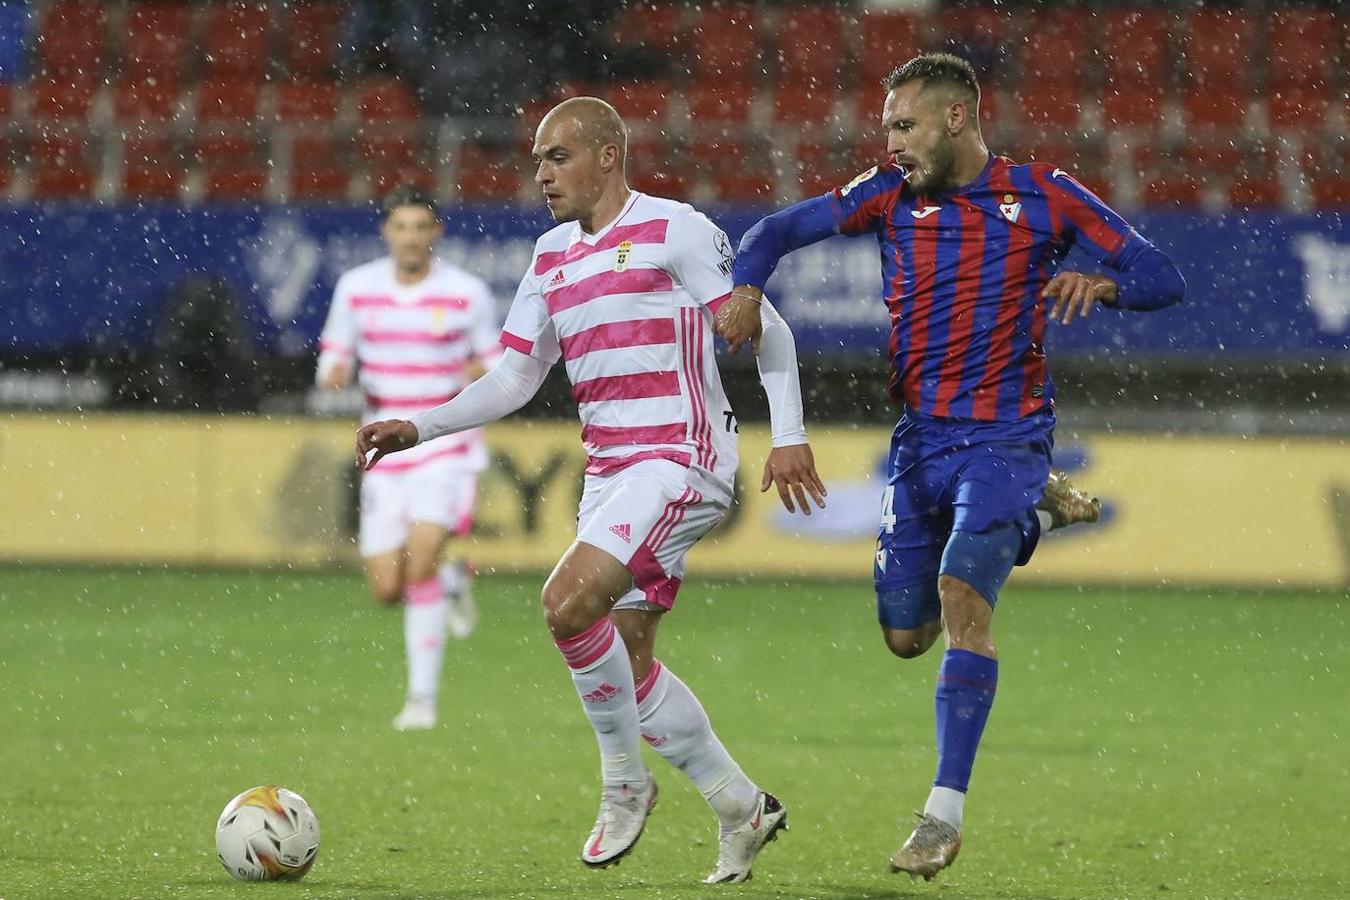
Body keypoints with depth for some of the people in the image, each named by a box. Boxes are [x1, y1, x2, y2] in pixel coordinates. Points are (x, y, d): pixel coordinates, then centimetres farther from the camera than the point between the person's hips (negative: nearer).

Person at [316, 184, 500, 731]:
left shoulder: (467, 294, -5)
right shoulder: (356, 288, 1)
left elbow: (496, 363, 5)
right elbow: (334, 355, 9)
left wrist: (484, 376, -19)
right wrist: (334, 373, -15)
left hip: (447, 449, -3)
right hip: (385, 454, 3)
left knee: (421, 559, -22)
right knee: (387, 589, 0)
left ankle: (423, 698, -13)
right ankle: (453, 582, 37)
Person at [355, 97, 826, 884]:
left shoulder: (674, 231, -7)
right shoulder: (554, 258, 15)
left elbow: (768, 330, -7)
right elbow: (513, 380, 17)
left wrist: (789, 436, -15)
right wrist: (419, 429, 5)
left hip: (680, 461, -8)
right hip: (608, 473, 8)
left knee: (569, 602, -24)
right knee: (627, 659, 7)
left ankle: (625, 782, -7)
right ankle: (742, 809, 21)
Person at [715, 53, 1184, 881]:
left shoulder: (1044, 197, -3)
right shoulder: (891, 196, 4)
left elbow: (1163, 278, -3)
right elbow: (780, 231, 8)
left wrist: (1099, 283, -25)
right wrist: (745, 290, -14)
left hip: (1006, 438, -4)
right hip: (920, 439, 4)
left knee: (961, 599, -24)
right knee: (906, 636, 10)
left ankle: (946, 814, -22)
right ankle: (1034, 508, 38)